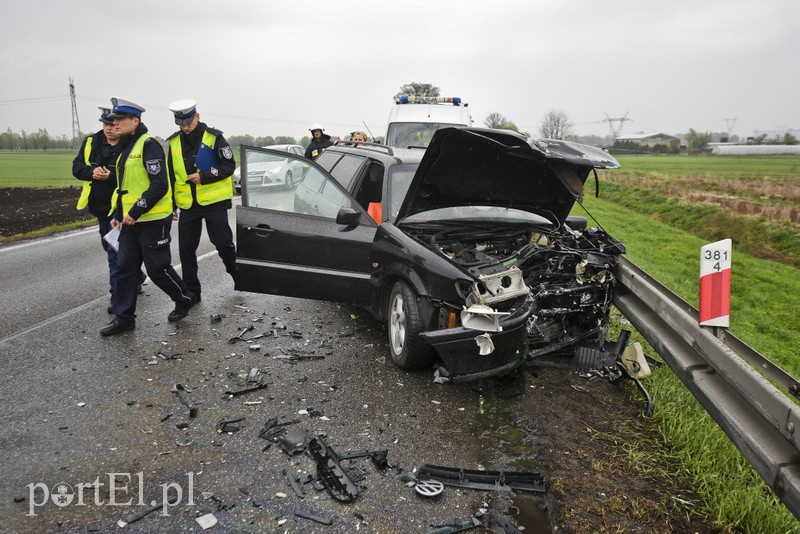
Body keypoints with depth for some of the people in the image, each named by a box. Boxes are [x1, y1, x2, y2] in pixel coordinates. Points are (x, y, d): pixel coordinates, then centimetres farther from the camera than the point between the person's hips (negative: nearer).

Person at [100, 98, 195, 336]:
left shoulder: (148, 145, -13)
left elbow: (160, 185, -21)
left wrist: (135, 212, -21)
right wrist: (117, 214, 18)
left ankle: (184, 300, 23)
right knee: (124, 267, 8)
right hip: (131, 221, 9)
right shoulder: (125, 148, 16)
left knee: (157, 268, 0)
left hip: (153, 220, -9)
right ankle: (123, 317, 17)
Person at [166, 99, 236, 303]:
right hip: (187, 205, 5)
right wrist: (172, 205, 14)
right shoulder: (174, 142, 8)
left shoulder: (213, 137, -5)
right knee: (186, 249, 6)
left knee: (223, 243, -4)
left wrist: (203, 176, -18)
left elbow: (229, 166, -8)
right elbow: (171, 175, 15)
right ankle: (191, 292, 17)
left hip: (214, 202, -5)